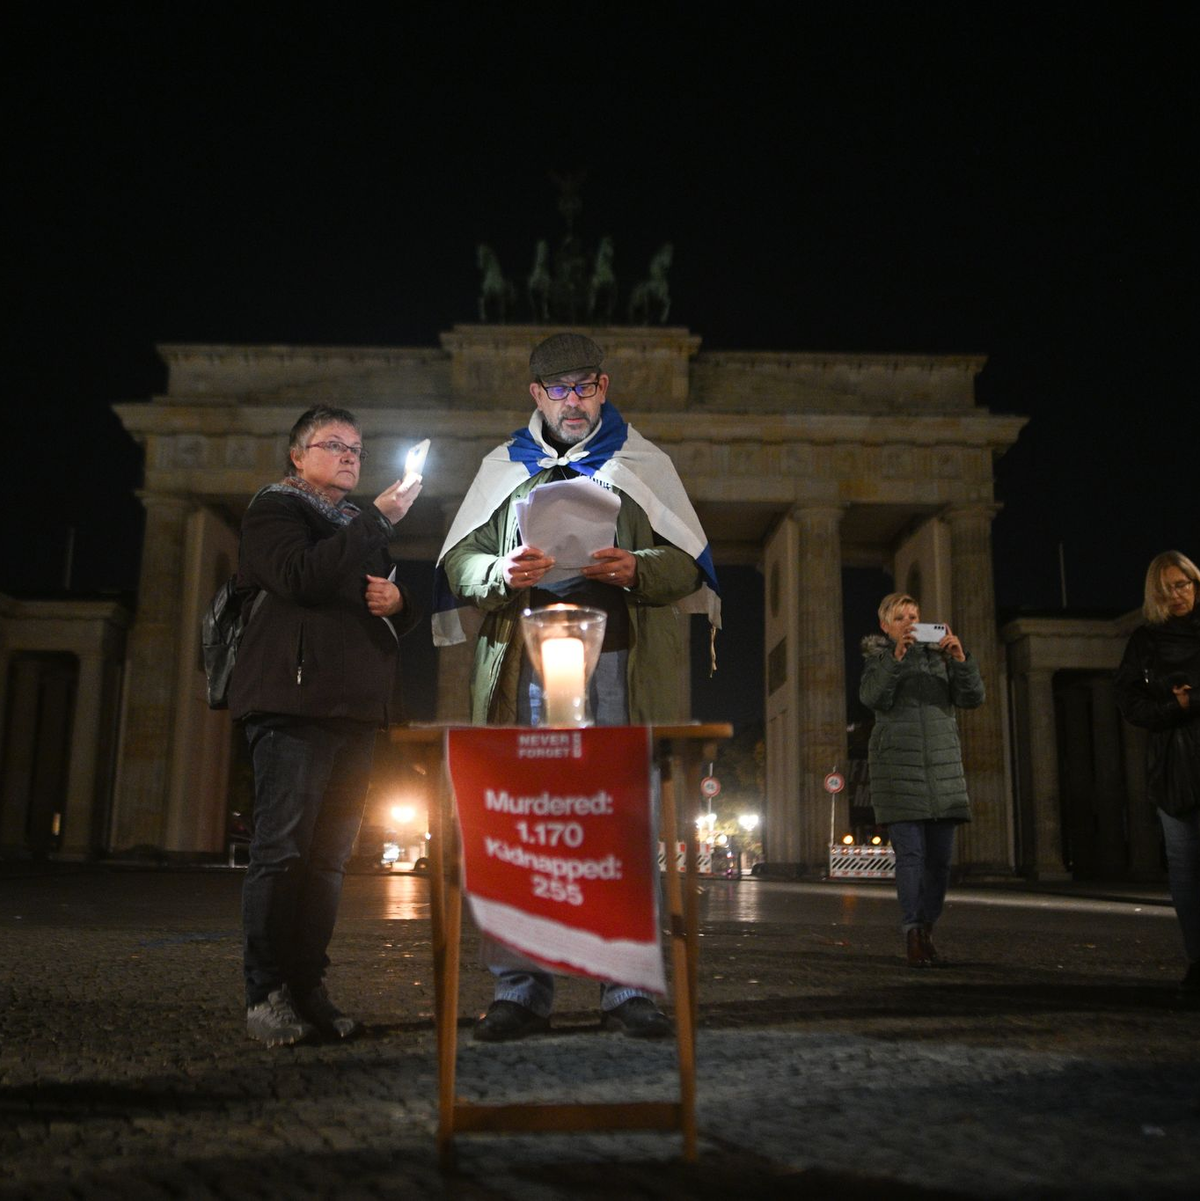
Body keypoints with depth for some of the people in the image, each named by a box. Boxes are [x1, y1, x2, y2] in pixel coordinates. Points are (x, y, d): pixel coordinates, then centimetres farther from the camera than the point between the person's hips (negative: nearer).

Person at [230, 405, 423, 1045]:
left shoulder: (361, 525, 26)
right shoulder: (275, 507, 6)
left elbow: (401, 620, 28)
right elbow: (302, 576, -16)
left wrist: (397, 601, 4)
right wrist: (378, 518, -15)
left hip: (355, 704, 7)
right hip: (296, 699, -7)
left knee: (328, 855, 4)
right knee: (282, 848, -10)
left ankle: (306, 988, 8)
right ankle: (266, 994, -6)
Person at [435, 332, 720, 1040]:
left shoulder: (642, 465, 16)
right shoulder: (504, 469, 19)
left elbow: (688, 564, 9)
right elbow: (459, 565, 12)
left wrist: (636, 570, -12)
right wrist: (501, 575, -10)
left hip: (619, 667, -1)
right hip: (525, 668, 1)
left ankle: (628, 988, 5)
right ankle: (522, 991, 5)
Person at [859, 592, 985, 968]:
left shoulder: (939, 654, 15)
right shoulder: (878, 657, 8)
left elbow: (972, 698, 3)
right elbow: (872, 697, -12)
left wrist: (960, 660, -13)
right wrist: (896, 657, -22)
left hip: (943, 766, 3)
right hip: (897, 764, -3)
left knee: (941, 856, 1)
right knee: (910, 852, -11)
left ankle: (927, 933, 12)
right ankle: (913, 936, -10)